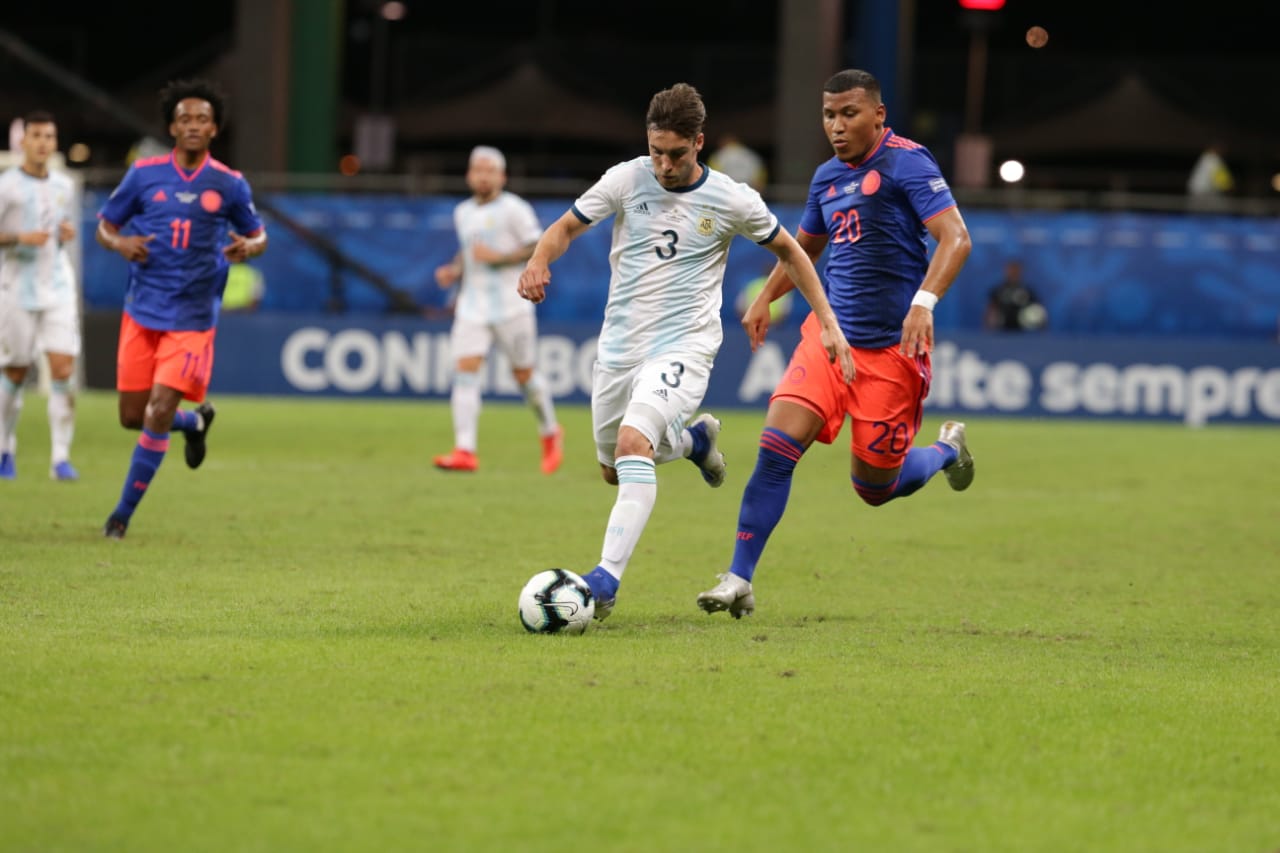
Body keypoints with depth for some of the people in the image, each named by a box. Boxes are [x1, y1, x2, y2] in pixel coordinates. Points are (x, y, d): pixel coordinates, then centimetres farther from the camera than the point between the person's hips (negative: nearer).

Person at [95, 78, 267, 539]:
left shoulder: (230, 185, -1)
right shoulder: (144, 173, 0)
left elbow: (259, 236, 11)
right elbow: (104, 225, 9)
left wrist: (248, 247, -13)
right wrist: (120, 244, -15)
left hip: (192, 317, -2)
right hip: (142, 311, 2)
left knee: (158, 414, -12)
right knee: (132, 417, 6)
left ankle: (123, 514, 0)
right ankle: (196, 422, 38)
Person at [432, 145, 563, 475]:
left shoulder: (514, 209, -6)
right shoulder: (463, 213, 13)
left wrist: (499, 257, -19)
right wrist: (454, 271, 8)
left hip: (511, 305, -4)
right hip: (473, 305, 4)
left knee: (524, 374, 4)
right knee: (465, 370, -12)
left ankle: (551, 434, 30)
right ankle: (465, 451, -19)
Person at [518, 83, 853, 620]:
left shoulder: (732, 201, -6)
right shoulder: (626, 180, -3)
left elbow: (789, 252, 8)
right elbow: (568, 226, 6)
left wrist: (828, 323, 3)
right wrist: (538, 261, -17)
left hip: (683, 347, -4)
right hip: (619, 347, 4)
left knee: (633, 445, -28)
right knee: (613, 469, 16)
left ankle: (607, 577, -32)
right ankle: (693, 438, 48)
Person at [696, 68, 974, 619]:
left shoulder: (906, 163, -11)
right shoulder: (827, 178, 11)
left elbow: (955, 238, -21)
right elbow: (803, 246, 30)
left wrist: (924, 302, -35)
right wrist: (765, 299, 18)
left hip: (890, 349, -5)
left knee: (875, 488, 4)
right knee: (777, 444, -14)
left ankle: (947, 450, 37)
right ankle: (739, 581, -10)